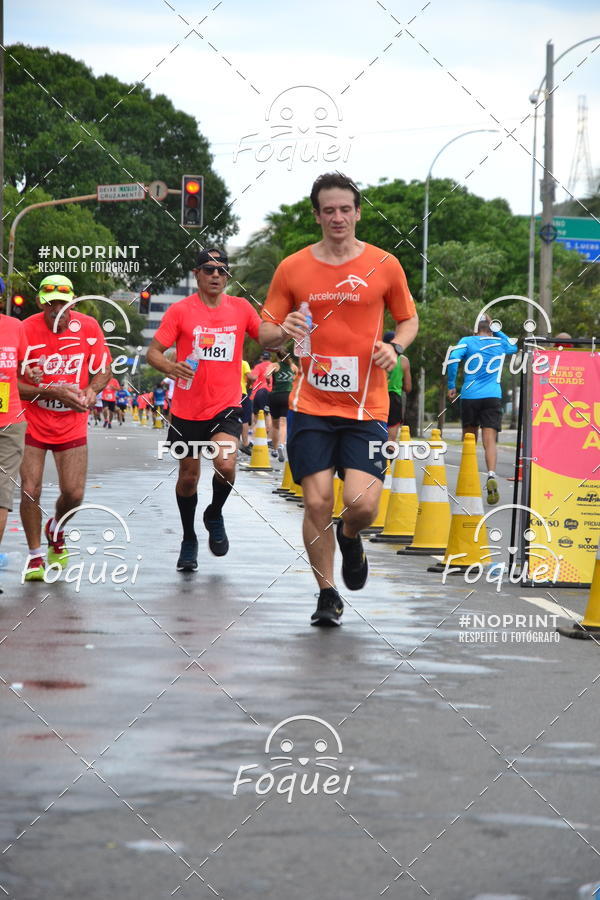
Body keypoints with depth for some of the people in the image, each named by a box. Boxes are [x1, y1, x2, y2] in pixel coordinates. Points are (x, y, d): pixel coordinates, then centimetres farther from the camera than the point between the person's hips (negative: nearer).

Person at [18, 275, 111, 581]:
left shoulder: (88, 327, -7)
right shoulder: (25, 331, -15)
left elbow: (104, 370, 6)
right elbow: (13, 384, -12)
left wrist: (91, 390, -15)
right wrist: (54, 393, -23)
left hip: (72, 426, 2)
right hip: (32, 422, -2)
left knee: (73, 494, -2)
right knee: (30, 490, -7)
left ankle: (55, 530, 32)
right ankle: (35, 555, 13)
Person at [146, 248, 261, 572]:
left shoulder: (241, 308, 3)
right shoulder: (180, 311, -3)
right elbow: (153, 351, -4)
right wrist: (170, 366, -27)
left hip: (226, 407, 0)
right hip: (187, 409, 0)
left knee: (226, 464, -24)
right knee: (188, 477, 9)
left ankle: (215, 516, 8)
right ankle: (188, 540, 32)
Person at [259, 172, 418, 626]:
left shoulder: (384, 265, 3)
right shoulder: (292, 268, 4)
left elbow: (409, 319, 15)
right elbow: (265, 332, 9)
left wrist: (395, 347, -6)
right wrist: (283, 331, -15)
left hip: (366, 407, -1)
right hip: (311, 406, 1)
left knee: (363, 504, -13)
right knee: (317, 503, -4)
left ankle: (350, 538, 24)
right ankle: (327, 594, 14)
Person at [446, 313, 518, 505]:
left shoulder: (467, 341, 6)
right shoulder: (499, 343, 13)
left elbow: (453, 358, -11)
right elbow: (513, 346, 36)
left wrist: (451, 386, -3)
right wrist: (496, 331, 32)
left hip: (469, 396, 0)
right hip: (492, 396, 0)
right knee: (490, 441, -10)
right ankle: (491, 475, -35)